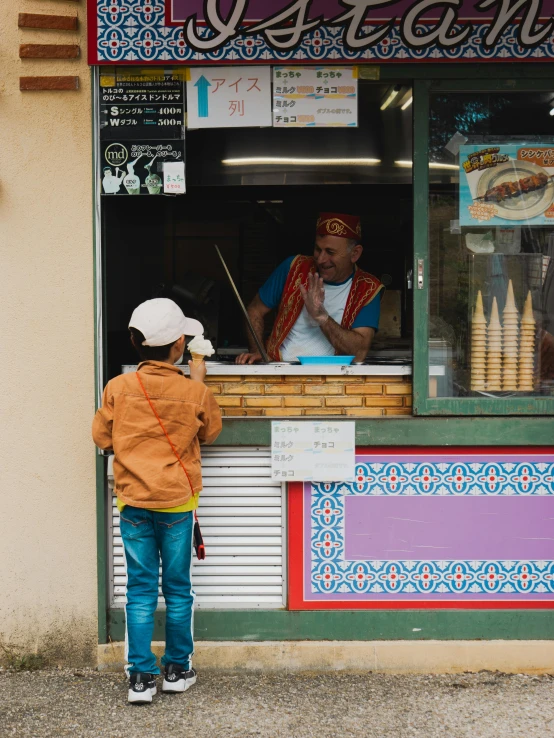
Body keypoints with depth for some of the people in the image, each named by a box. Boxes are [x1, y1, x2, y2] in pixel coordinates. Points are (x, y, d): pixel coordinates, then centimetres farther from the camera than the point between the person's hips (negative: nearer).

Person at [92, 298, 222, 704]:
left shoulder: (118, 388, -8)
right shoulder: (195, 392, -9)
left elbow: (102, 437, 3)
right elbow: (210, 431, 10)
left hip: (133, 502, 1)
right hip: (178, 503, -1)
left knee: (140, 590, 7)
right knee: (178, 589, 12)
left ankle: (141, 676, 7)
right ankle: (178, 670, 22)